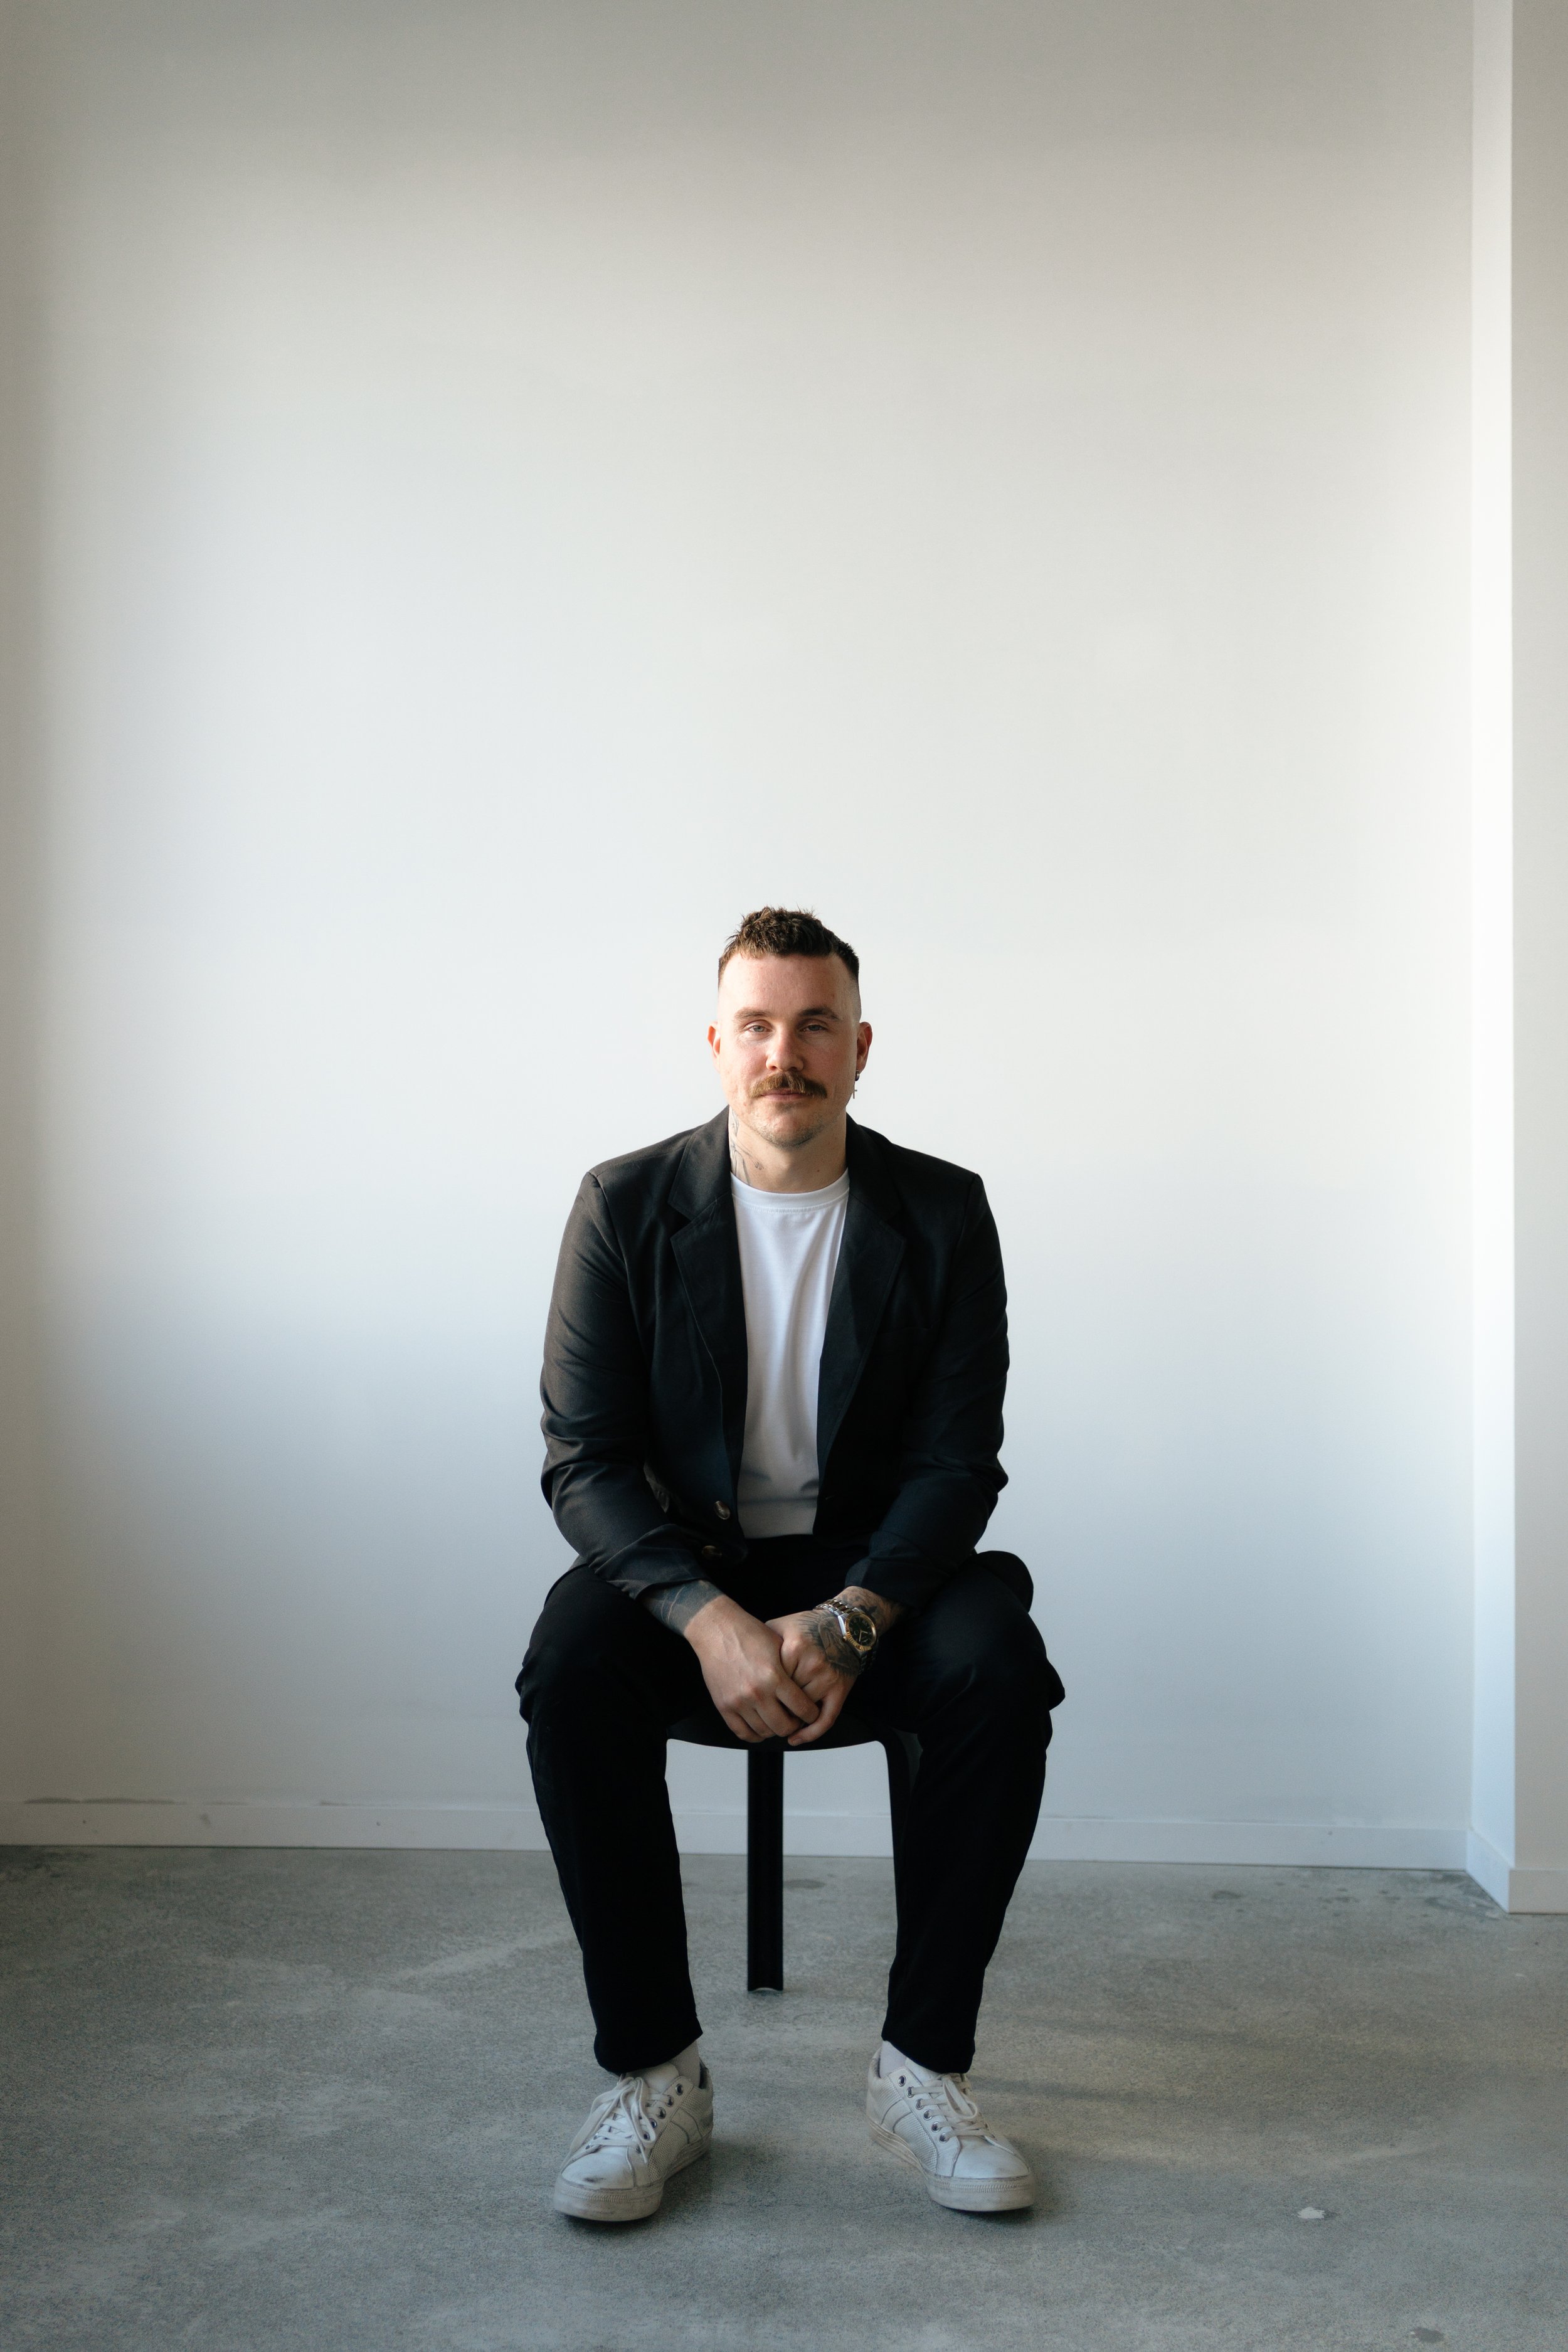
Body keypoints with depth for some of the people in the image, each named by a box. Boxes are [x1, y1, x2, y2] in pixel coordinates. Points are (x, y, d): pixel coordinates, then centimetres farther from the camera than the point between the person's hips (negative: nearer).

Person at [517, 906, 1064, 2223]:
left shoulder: (943, 1214, -2)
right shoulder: (627, 1208, -4)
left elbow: (958, 1460, -6)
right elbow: (585, 1459, -9)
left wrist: (849, 1622, -24)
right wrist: (709, 1619, -27)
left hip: (872, 1570, 1)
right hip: (681, 1566, 0)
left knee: (1000, 1668, -30)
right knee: (571, 1670, -32)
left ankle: (923, 2065, -14)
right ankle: (654, 2074, -16)